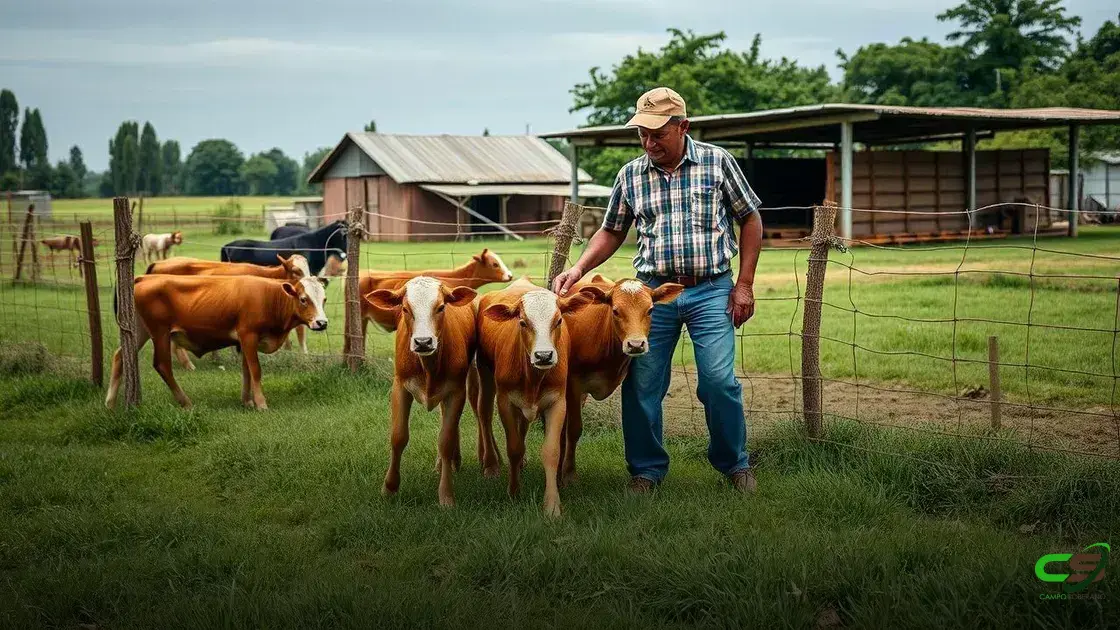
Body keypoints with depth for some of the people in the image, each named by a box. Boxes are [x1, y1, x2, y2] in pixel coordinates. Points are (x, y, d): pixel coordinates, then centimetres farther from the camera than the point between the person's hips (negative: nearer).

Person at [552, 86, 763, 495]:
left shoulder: (717, 162, 0)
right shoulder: (630, 175, 7)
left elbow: (750, 220, 6)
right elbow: (611, 232, 15)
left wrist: (744, 285, 0)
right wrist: (578, 270, -1)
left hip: (711, 290, -2)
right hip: (652, 291, 3)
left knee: (718, 381, -9)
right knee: (641, 384, 1)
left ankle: (735, 465, 13)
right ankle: (646, 470, 17)